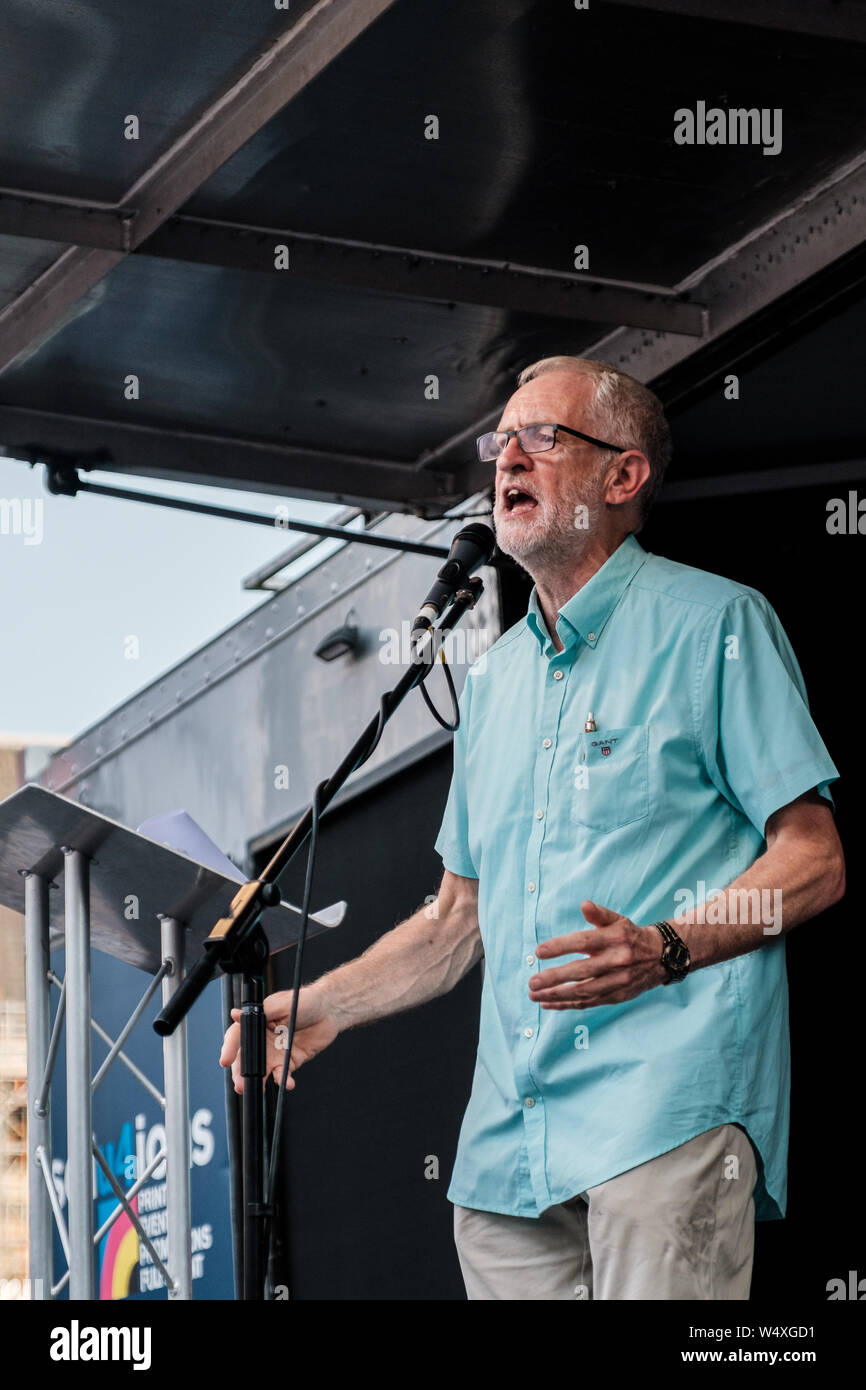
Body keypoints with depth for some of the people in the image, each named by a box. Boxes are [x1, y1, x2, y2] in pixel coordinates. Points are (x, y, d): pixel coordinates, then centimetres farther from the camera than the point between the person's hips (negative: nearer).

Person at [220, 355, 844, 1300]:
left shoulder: (714, 625, 2)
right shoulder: (491, 679, 23)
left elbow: (813, 860, -4)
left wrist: (664, 949, -19)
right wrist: (324, 1006, 12)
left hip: (670, 1090, -6)